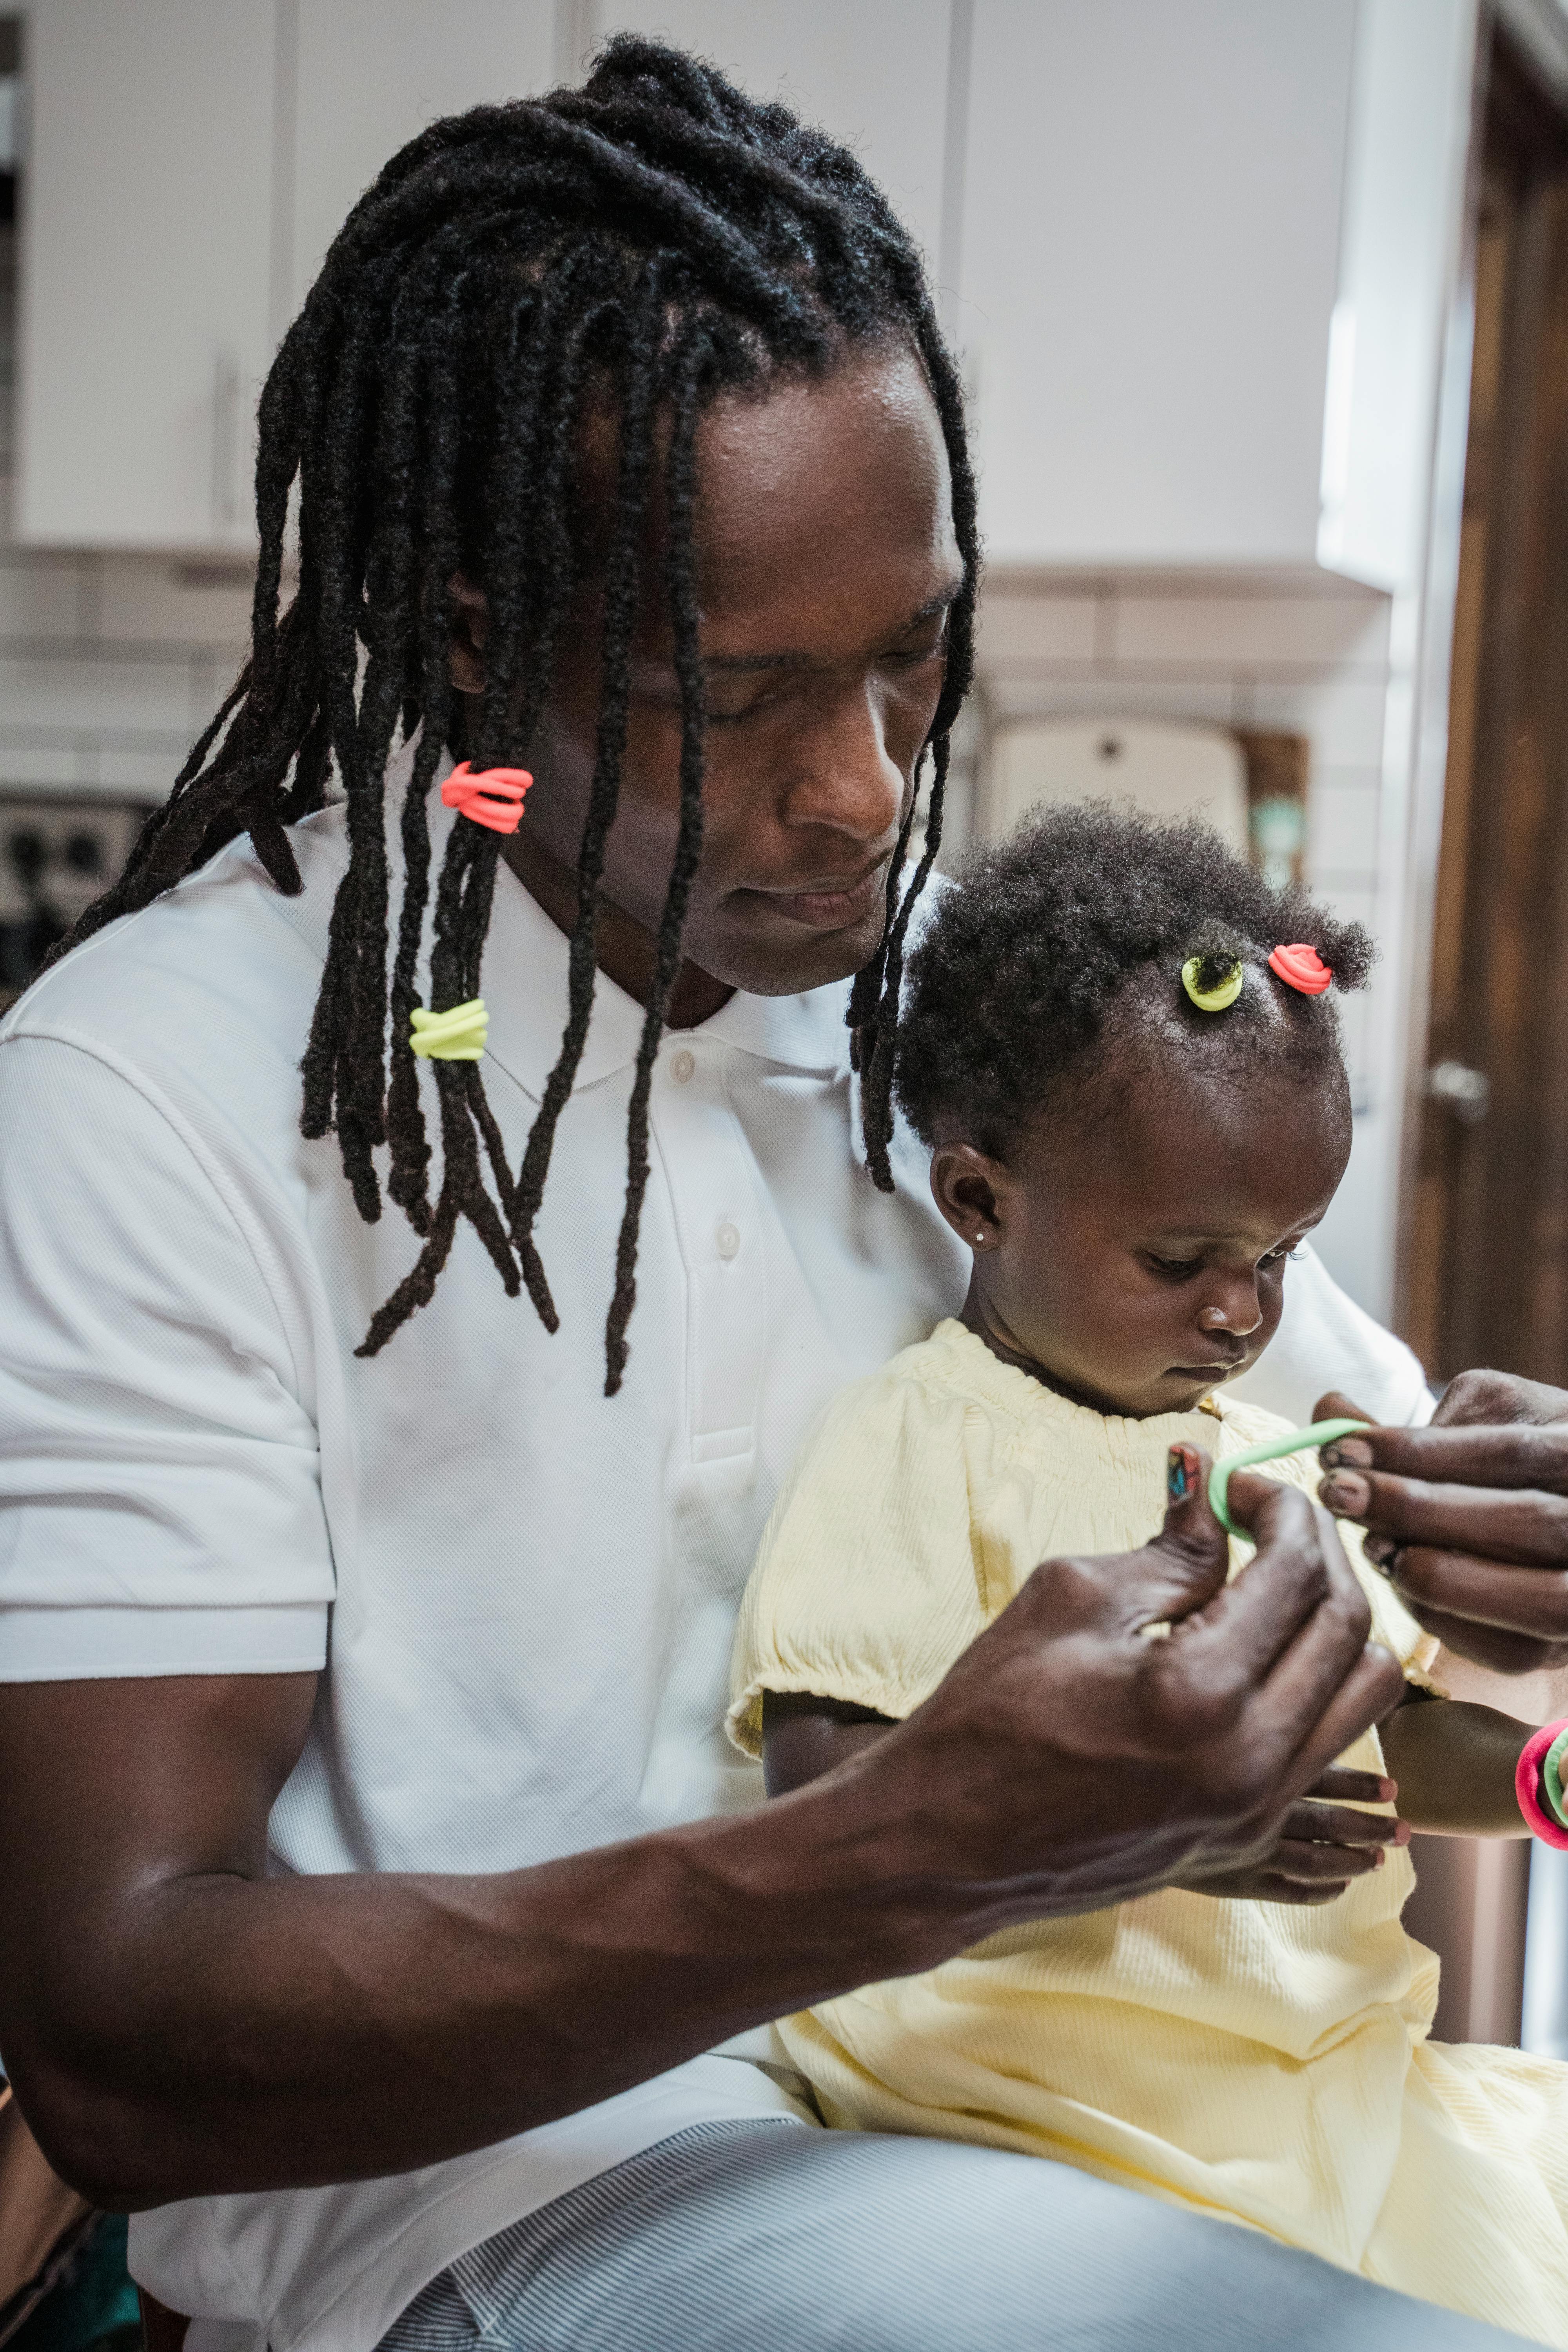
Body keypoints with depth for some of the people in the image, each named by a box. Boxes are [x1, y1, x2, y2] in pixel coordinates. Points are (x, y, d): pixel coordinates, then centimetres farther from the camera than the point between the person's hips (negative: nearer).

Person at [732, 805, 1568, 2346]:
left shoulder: (1274, 1461, 18)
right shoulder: (908, 1448, -6)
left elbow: (1410, 1739, 22)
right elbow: (823, 1787, -16)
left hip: (1337, 2076, 8)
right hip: (1045, 2088, -7)